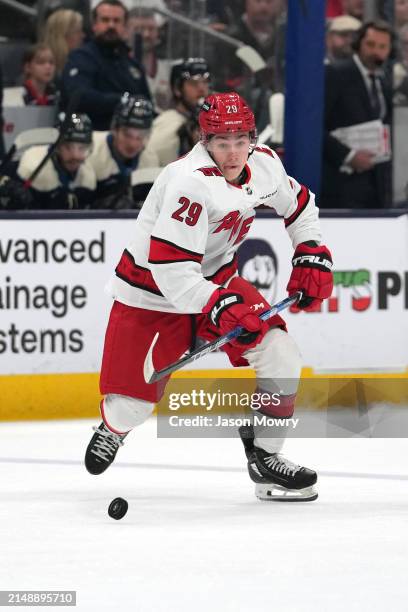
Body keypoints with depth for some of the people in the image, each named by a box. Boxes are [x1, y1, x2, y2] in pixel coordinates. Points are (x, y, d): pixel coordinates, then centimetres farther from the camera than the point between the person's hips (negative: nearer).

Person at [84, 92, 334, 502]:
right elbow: (170, 267, -36)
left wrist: (312, 254, 3)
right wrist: (219, 305, -44)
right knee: (133, 401, -4)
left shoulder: (264, 164, -10)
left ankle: (265, 457, 0)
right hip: (150, 288, -6)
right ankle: (116, 426, 35)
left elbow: (298, 205, 14)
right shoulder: (191, 181, -33)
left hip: (215, 278, 6)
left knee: (280, 354, -12)